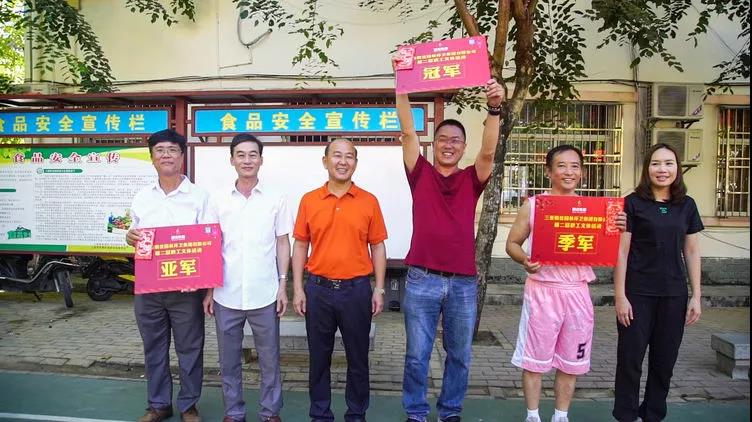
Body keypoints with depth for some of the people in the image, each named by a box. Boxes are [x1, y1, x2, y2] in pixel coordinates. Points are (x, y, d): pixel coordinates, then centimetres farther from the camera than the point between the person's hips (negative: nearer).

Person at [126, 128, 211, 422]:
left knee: (189, 349, 8)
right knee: (154, 349, 15)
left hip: (186, 288, -3)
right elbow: (135, 235, 17)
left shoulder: (199, 197, -4)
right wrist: (130, 238, -8)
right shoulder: (141, 198, 7)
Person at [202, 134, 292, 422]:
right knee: (229, 360, 13)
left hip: (265, 294, -1)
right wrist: (208, 290, 4)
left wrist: (283, 286, -1)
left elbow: (283, 243, 4)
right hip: (226, 295, 2)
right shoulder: (218, 200, 4)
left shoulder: (276, 199, 1)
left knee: (269, 358, 10)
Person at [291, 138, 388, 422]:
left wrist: (379, 289, 0)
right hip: (318, 289, 1)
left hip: (357, 289, 0)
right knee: (319, 357, 12)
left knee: (358, 357, 11)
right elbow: (300, 246, 5)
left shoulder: (369, 201, 0)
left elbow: (377, 247, 3)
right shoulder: (309, 200, 2)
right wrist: (298, 288, 0)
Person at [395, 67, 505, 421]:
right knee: (417, 355, 9)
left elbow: (489, 150, -10)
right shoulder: (421, 174, 4)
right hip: (422, 280, -1)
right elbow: (408, 132, -4)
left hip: (463, 282, 2)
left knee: (460, 355, 14)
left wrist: (494, 108, -23)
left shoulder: (471, 180, 7)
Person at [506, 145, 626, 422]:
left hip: (578, 291, 3)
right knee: (535, 358, 5)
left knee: (572, 361, 12)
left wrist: (619, 230, -9)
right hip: (543, 290, -3)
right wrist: (524, 260, -19)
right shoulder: (532, 205, -2)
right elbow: (512, 243, 2)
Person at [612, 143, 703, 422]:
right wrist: (620, 295, -9)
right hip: (638, 294, -3)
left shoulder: (687, 205, 8)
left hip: (674, 295, 4)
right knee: (630, 358, 1)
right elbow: (621, 252, -5)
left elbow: (692, 252, 11)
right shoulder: (633, 203, -3)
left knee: (664, 360, 11)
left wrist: (696, 296, 6)